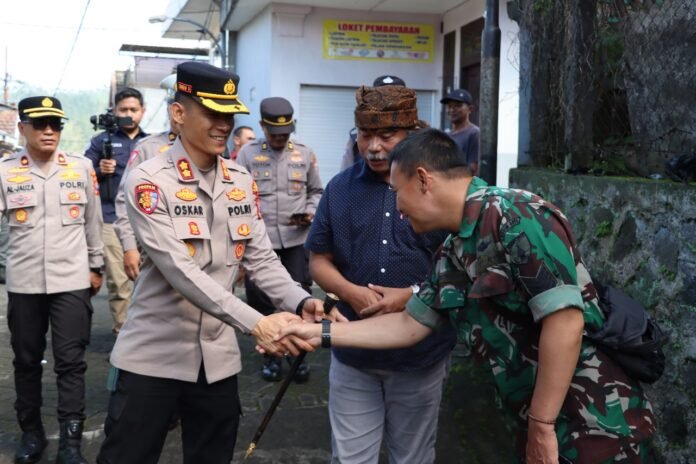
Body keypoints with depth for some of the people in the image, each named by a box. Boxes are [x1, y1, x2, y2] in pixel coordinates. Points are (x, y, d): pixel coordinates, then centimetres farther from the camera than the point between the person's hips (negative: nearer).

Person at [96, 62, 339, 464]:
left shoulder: (242, 182, 5)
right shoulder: (148, 181, -13)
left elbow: (261, 259, 4)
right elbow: (180, 271, -23)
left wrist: (300, 302, -16)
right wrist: (256, 323, -31)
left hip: (218, 356, 5)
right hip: (153, 355, -5)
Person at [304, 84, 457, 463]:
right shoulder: (340, 187, 2)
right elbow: (319, 260, 6)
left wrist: (412, 295, -18)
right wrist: (350, 292, -13)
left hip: (421, 355, -2)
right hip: (352, 354, 2)